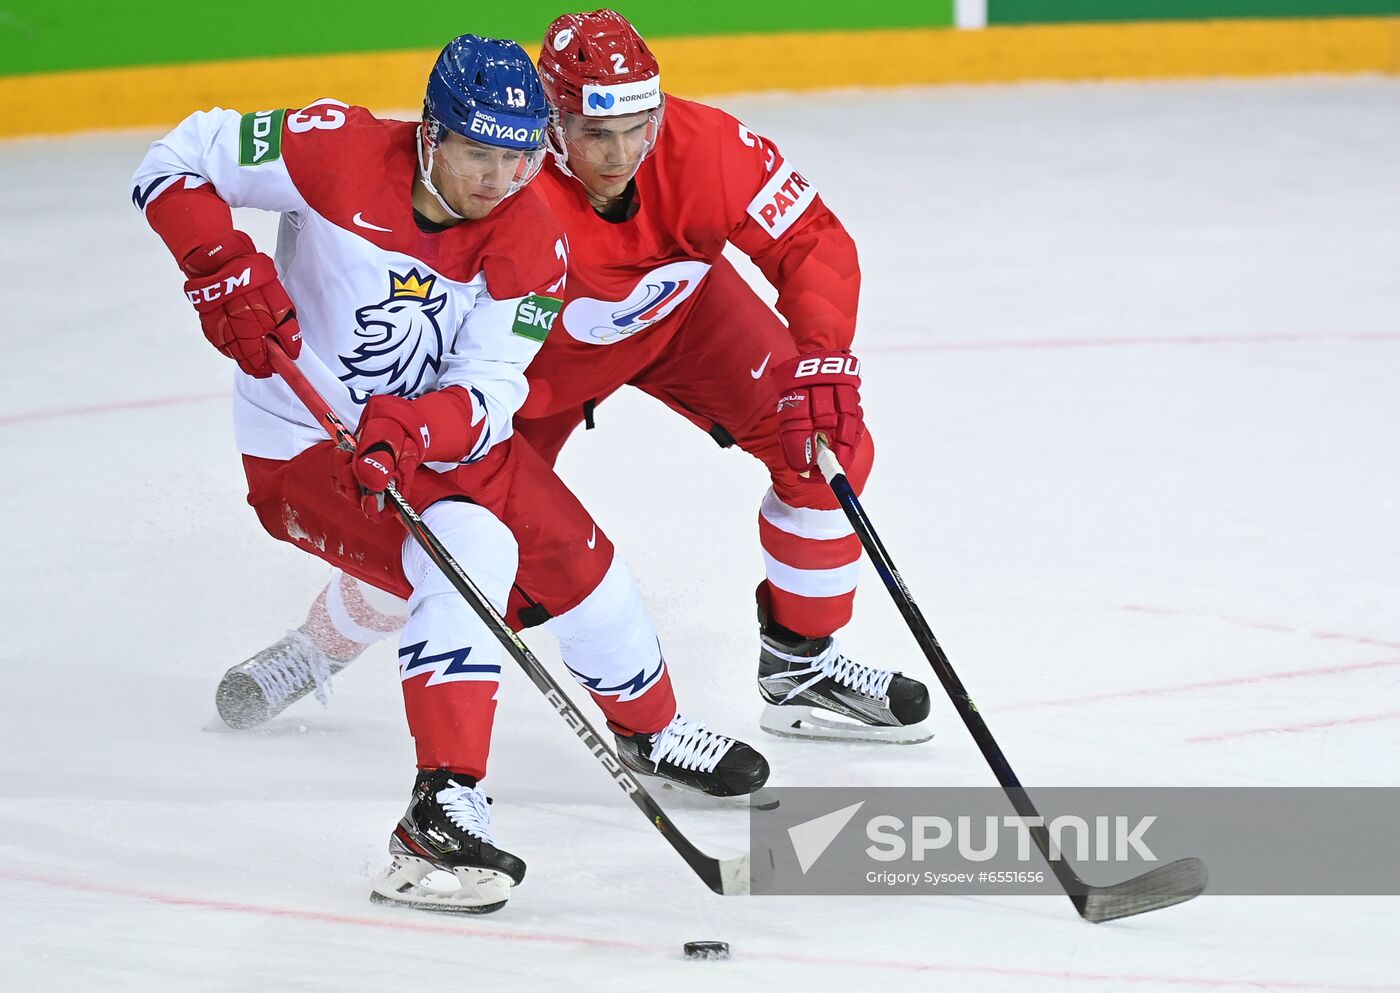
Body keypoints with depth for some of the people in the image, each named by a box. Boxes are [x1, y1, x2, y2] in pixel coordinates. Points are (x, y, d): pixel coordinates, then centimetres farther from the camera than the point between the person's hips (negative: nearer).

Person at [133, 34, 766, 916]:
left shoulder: (530, 242, -15)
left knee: (575, 561, 11)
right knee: (467, 550, -29)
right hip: (307, 440, -6)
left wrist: (414, 430, -42)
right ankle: (443, 810, -34)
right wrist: (224, 269, -30)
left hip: (439, 426, 6)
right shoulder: (343, 152, -24)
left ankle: (651, 728, 42)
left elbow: (489, 396, -21)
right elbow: (180, 157, -16)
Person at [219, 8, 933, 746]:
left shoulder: (701, 147, -34)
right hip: (540, 351, -2)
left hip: (680, 310, 2)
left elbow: (815, 244, -26)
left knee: (827, 446, -13)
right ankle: (317, 648, 31)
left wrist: (821, 368, -37)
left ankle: (800, 664, 8)